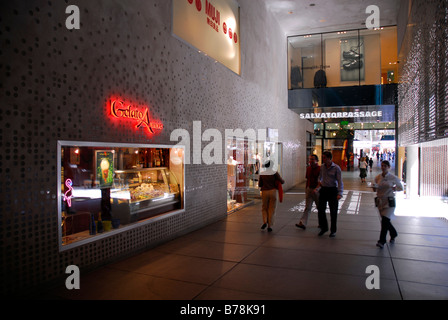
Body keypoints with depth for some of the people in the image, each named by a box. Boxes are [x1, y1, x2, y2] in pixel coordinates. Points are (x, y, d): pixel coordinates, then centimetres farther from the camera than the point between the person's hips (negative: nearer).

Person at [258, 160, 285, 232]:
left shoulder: (261, 174, 0)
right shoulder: (275, 173, -7)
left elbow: (259, 185, 6)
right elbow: (281, 181, -2)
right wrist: (283, 181, 20)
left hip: (264, 192, 1)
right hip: (273, 191, -1)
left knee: (264, 208, 17)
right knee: (271, 209, 6)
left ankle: (265, 222, -3)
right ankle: (269, 226, 5)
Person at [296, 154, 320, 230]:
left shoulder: (320, 169, -12)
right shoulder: (308, 168, 7)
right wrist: (306, 188, 16)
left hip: (317, 190, -4)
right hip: (309, 190, 5)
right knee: (307, 207, -1)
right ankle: (302, 223, -8)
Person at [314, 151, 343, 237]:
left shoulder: (336, 168, -9)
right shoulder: (322, 167, 4)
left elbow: (340, 181, -11)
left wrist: (340, 193, -20)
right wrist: (317, 188, 11)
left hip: (332, 190, -4)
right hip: (323, 190, 4)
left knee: (333, 211, 5)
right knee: (320, 209, 3)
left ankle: (333, 231, 19)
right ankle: (324, 228, 22)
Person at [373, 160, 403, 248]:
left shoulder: (393, 178, -5)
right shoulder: (377, 177, 4)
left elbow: (401, 187, 4)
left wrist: (395, 188, -16)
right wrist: (375, 188, -9)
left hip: (389, 201, -4)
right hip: (380, 201, 4)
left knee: (385, 220, -14)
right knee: (385, 221, 15)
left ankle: (382, 241, -8)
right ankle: (393, 233, 43)